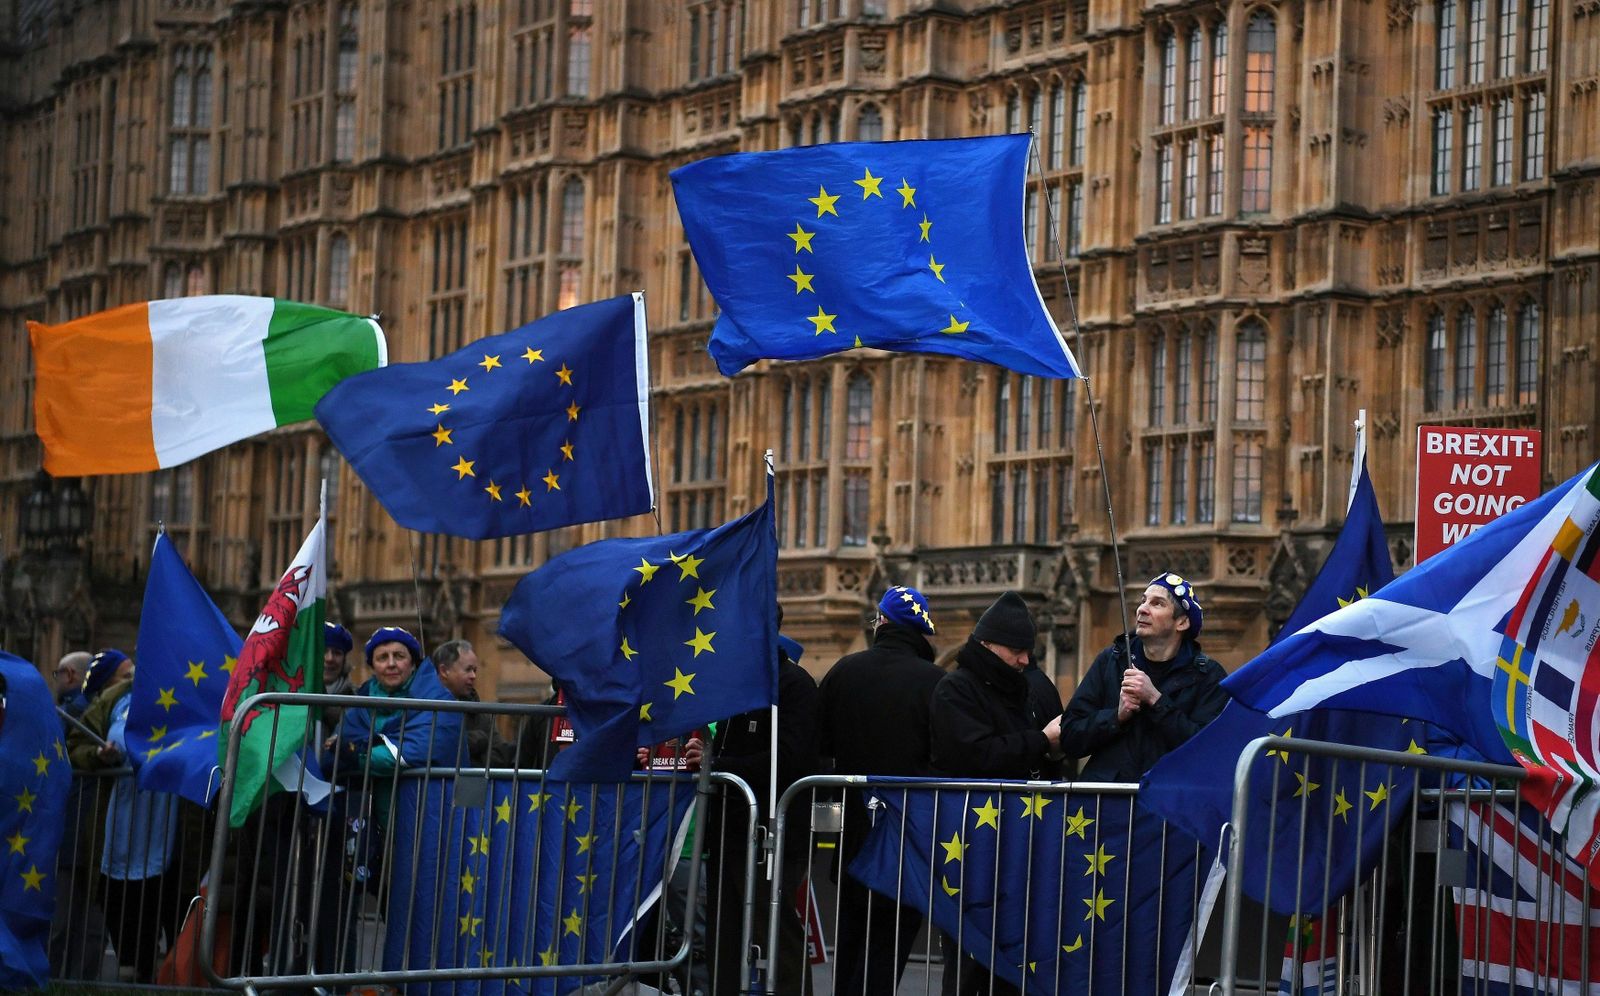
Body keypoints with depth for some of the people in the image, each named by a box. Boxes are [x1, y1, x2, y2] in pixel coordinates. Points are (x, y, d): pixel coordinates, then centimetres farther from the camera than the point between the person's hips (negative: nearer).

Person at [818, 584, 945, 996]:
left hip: (854, 824, 4)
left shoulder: (844, 671, -2)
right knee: (889, 944, 1)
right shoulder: (935, 682, -13)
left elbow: (821, 743, 5)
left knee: (851, 935, 18)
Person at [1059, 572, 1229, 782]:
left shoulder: (1208, 675, 6)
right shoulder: (1110, 660, 13)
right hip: (1104, 786, 1)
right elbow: (1069, 739, 10)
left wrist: (1155, 700, -10)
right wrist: (1117, 716, -5)